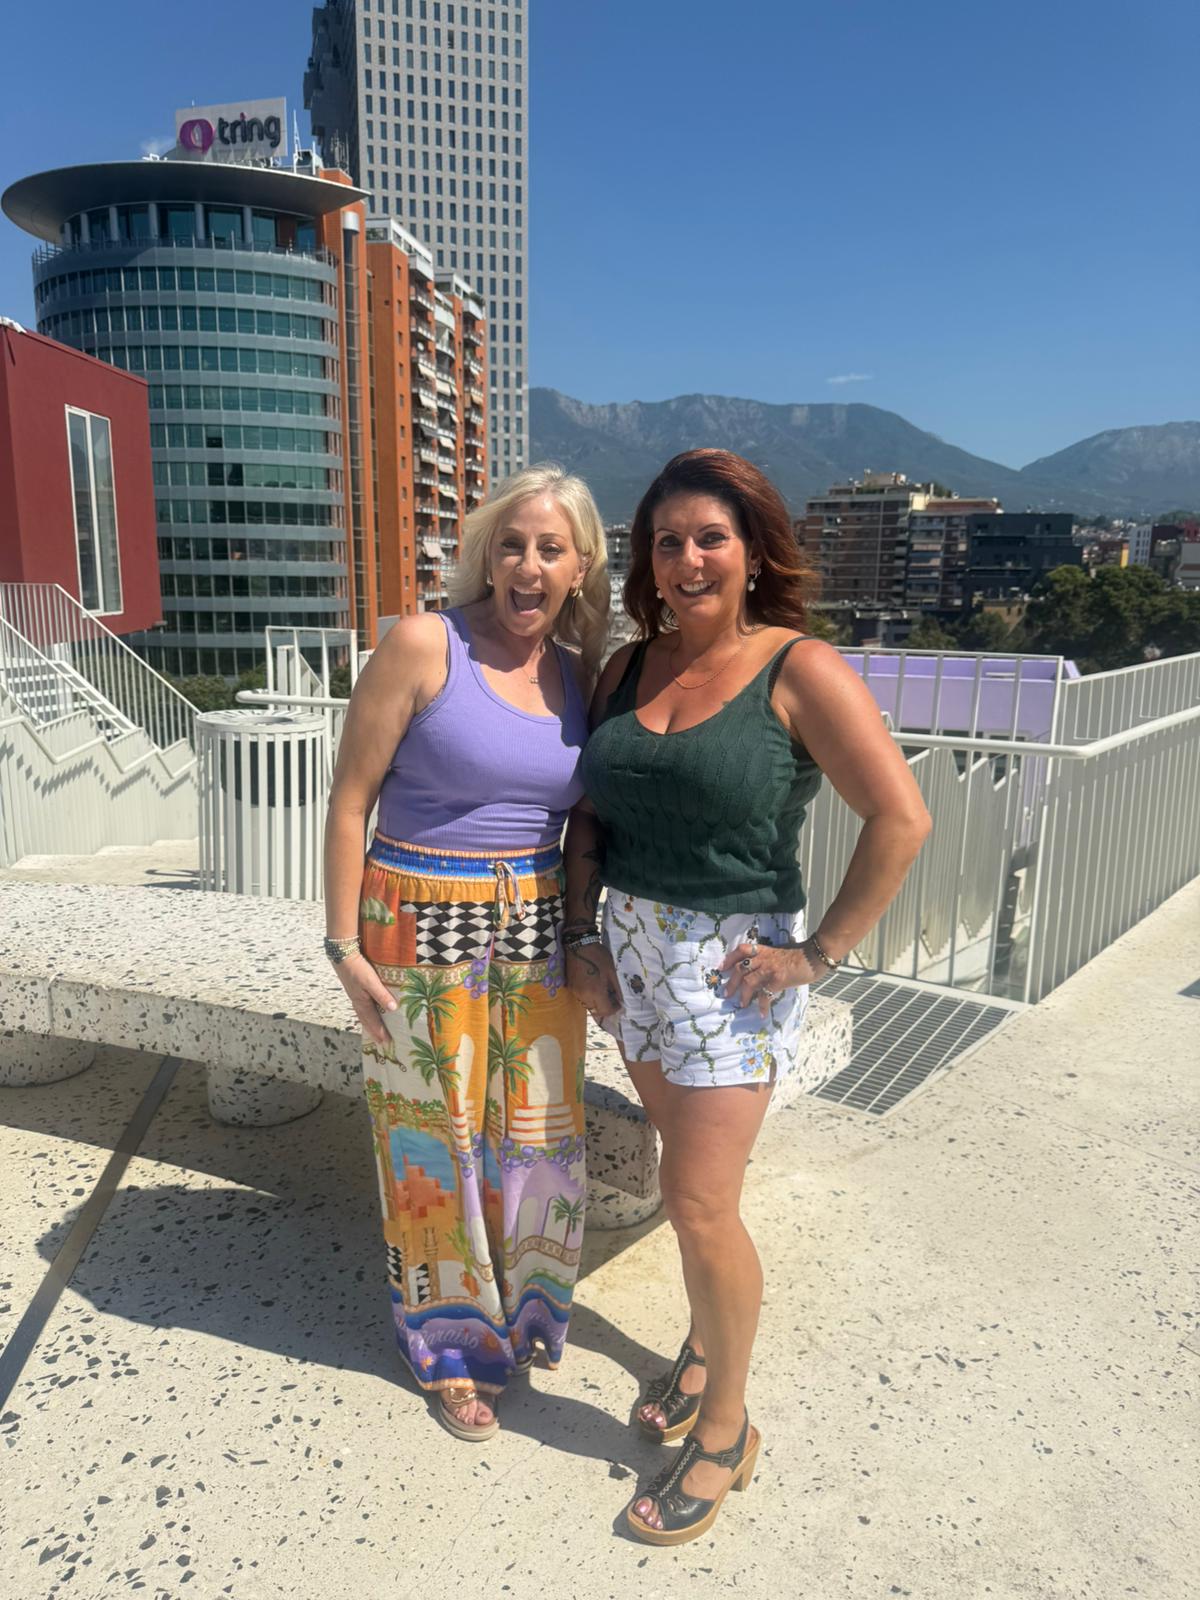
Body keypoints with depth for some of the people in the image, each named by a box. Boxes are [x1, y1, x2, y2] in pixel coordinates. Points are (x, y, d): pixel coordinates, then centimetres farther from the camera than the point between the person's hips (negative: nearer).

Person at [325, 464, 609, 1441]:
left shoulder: (582, 674, 3)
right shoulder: (424, 647, -12)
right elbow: (350, 799, -10)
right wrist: (345, 945, -11)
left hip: (538, 928, 5)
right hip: (422, 927, -4)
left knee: (537, 1128, 15)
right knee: (437, 1138, 10)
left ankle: (527, 1309, 43)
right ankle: (454, 1346, 34)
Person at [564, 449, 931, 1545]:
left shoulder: (800, 671, -12)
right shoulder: (629, 668, 5)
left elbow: (901, 818, -17)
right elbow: (590, 814, 11)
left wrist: (821, 953, -15)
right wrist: (585, 934, 4)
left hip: (731, 963, -5)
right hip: (630, 949, 6)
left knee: (699, 1203, -2)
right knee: (690, 1172, 20)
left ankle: (725, 1427, 22)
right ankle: (708, 1343, 43)